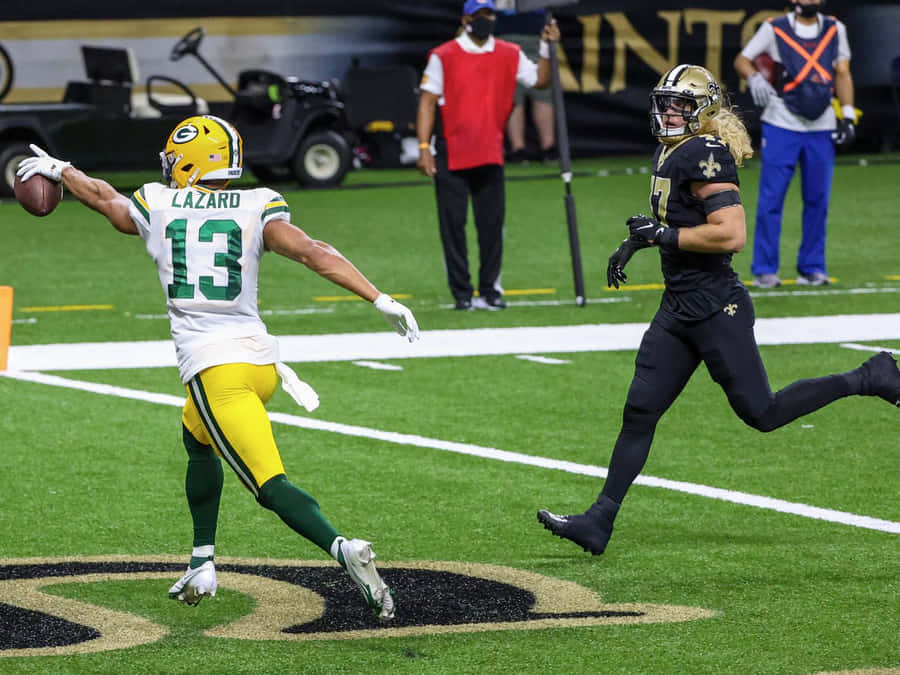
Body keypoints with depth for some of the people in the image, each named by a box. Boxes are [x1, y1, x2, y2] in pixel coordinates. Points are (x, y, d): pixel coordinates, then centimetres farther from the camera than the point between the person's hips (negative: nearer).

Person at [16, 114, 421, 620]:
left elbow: (102, 196, 26)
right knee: (199, 442, 31)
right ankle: (203, 565, 32)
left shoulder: (158, 206, 7)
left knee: (271, 484, -10)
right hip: (261, 359, 4)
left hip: (212, 366, -4)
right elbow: (312, 252, -9)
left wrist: (58, 170, 47)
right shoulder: (258, 209, 5)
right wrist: (381, 299, -12)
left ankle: (341, 546, -34)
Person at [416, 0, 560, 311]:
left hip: (491, 155, 3)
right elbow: (428, 101, -4)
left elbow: (541, 80, 9)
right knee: (453, 224, -1)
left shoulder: (509, 55, 8)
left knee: (492, 225, 5)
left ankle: (490, 291, 14)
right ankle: (462, 293, 5)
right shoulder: (443, 56, -2)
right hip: (451, 154, -3)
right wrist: (424, 148, -11)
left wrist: (546, 48, -6)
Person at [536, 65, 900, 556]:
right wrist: (636, 242, 19)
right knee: (639, 413, 5)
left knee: (761, 413, 0)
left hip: (715, 308, -9)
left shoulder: (706, 156, -17)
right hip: (679, 309, 9)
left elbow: (732, 234, -25)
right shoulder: (670, 152, 12)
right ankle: (599, 522, 6)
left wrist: (663, 236, -19)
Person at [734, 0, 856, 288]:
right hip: (781, 125, -4)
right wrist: (754, 78, -21)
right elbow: (742, 59, 1)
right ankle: (764, 269, 1)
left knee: (818, 200, 6)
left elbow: (842, 74, 12)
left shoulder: (835, 30, 9)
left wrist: (848, 116, 3)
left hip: (822, 129, 4)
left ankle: (812, 268, 16)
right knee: (771, 198, -5)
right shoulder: (774, 29, -3)